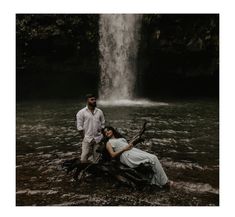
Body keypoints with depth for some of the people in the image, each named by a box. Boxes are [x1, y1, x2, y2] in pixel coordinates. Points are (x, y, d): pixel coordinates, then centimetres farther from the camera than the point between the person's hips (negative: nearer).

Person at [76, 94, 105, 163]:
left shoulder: (99, 112, 7)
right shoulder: (81, 112, -4)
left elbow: (103, 124, 13)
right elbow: (79, 127, -5)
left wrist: (101, 133, 3)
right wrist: (84, 138, -7)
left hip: (98, 138, 3)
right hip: (87, 139, -3)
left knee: (97, 158, 6)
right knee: (84, 159, -6)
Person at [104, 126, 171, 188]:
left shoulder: (120, 138, 31)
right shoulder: (109, 143, 10)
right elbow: (113, 155, -4)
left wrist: (130, 145, 5)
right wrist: (124, 148, -10)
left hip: (134, 150, 8)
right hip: (127, 155, -8)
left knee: (153, 157, -14)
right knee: (153, 158, -20)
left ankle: (155, 181, -10)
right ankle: (164, 182, -13)